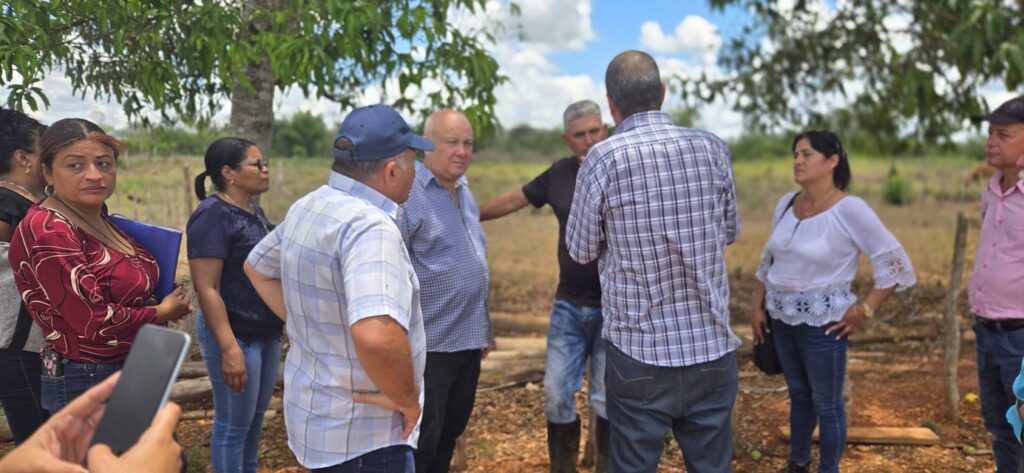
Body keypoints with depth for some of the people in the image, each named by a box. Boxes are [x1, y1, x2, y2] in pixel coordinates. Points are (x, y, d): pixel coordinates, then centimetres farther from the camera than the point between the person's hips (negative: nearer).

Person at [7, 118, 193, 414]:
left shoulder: (98, 221, 4)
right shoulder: (48, 233, -22)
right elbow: (96, 321, -25)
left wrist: (170, 302, -5)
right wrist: (163, 312, -10)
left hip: (132, 373, 9)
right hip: (87, 385, -9)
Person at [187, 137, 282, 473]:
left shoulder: (253, 210, 8)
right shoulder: (213, 215, -17)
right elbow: (207, 289, -22)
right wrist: (229, 348, -27)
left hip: (266, 332, 8)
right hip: (236, 335, -8)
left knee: (256, 414, 19)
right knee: (233, 424, 5)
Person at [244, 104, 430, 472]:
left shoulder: (308, 207, 2)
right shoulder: (370, 225, -27)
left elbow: (257, 268, 20)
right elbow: (376, 336, -41)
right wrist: (406, 398, -24)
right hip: (362, 433, -9)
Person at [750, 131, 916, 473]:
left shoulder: (850, 209, -17)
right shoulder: (786, 204, 2)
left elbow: (897, 265, -14)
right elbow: (769, 260, 14)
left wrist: (865, 310, -15)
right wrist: (757, 305, 10)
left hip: (822, 323, -6)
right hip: (782, 319, 6)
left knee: (826, 404, 8)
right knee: (798, 394, 21)